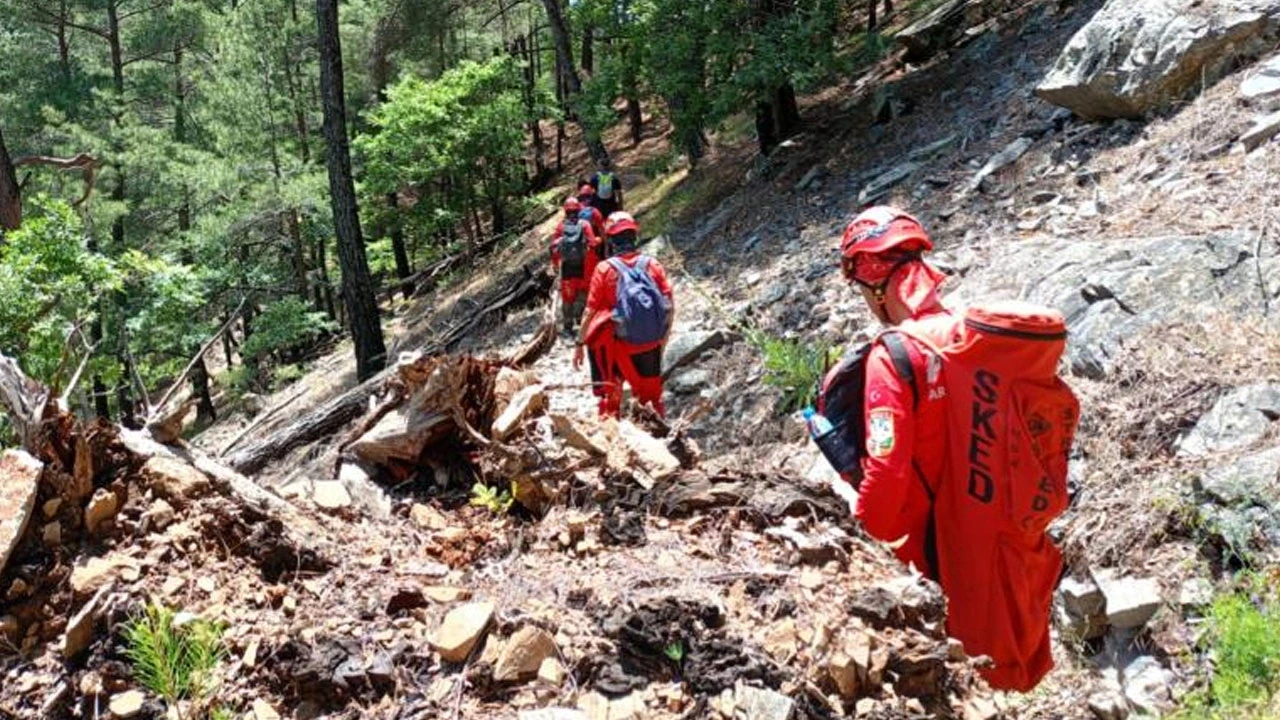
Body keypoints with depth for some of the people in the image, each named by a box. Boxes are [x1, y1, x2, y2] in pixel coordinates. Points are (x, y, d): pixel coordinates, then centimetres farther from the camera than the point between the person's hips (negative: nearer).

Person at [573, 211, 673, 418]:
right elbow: (670, 305, -3)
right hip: (651, 344, 3)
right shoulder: (653, 265, -3)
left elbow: (591, 311, -9)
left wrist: (580, 344, -1)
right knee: (651, 392, 20)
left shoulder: (605, 269, -9)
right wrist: (664, 335, 12)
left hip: (621, 344, -2)